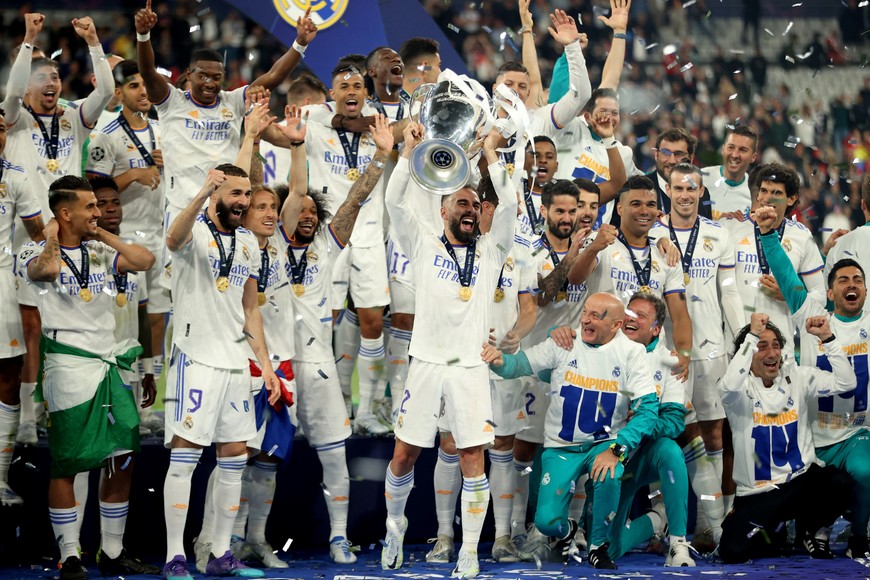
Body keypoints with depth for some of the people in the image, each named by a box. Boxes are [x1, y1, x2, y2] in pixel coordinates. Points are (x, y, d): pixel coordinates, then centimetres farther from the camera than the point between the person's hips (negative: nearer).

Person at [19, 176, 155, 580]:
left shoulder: (99, 253, 14)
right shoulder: (36, 252, -2)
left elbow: (145, 261, 2)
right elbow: (47, 269, -25)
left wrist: (102, 235, 5)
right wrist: (51, 238, -8)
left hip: (110, 368, 6)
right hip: (69, 370, -6)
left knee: (122, 461, 5)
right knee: (65, 466, -3)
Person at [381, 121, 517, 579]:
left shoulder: (490, 250, 12)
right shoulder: (424, 244, 9)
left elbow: (509, 205, -1)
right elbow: (395, 202, -3)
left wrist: (491, 154, -3)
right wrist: (409, 148, -7)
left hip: (470, 367, 0)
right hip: (426, 363, 0)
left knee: (473, 457, -5)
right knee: (404, 454, 4)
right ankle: (394, 524, 29)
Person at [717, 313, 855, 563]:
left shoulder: (797, 378, 5)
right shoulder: (742, 388, -5)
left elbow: (845, 382, -3)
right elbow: (729, 386, -30)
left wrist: (827, 338, -11)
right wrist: (752, 335, -28)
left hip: (801, 480, 1)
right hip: (757, 493, -1)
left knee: (840, 483, -32)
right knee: (732, 551, -20)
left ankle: (812, 529, 2)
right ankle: (772, 529, 18)